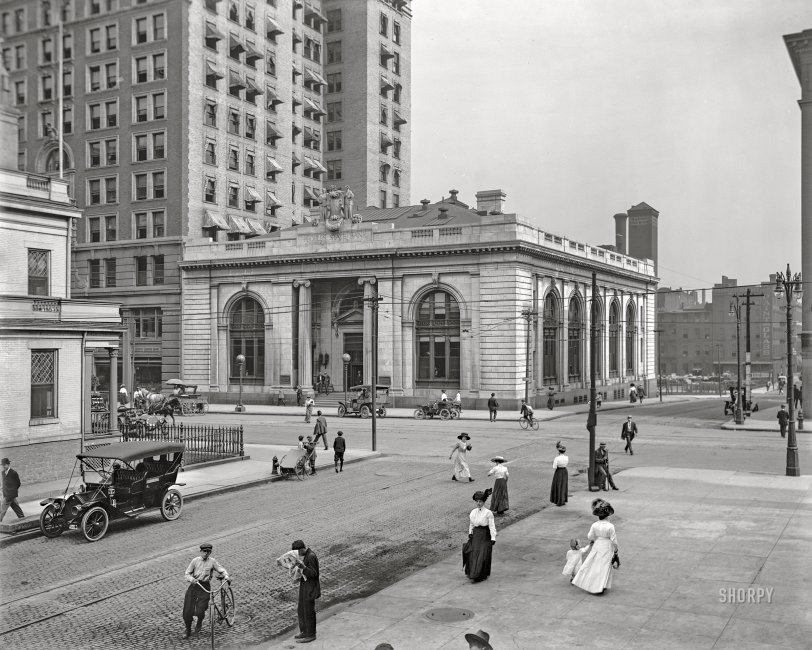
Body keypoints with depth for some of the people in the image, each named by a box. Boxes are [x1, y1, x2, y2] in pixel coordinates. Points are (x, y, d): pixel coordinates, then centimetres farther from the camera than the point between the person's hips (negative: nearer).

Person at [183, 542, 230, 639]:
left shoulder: (212, 561, 1)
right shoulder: (195, 561, 2)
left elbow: (222, 570, 2)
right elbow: (187, 573, 3)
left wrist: (226, 576, -19)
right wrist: (191, 579, -18)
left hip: (205, 587, -2)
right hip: (194, 585, 2)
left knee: (200, 612, -13)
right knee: (187, 612, -1)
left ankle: (199, 622, 25)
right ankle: (188, 631, 25)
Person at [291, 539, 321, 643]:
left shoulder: (311, 557, -23)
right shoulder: (305, 554, 5)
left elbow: (313, 573, -22)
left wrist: (303, 567, -33)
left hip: (310, 587, -10)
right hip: (304, 585, 10)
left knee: (308, 612, 3)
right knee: (301, 610, 18)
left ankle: (311, 635, 15)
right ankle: (304, 631, 32)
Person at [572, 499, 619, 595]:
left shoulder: (594, 525, -13)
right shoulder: (610, 526, -21)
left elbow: (590, 537, -1)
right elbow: (614, 540, -14)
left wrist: (591, 542, 22)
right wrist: (615, 550, 1)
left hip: (597, 546, 2)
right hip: (607, 548, -2)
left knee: (591, 564, 17)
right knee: (604, 566, 10)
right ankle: (601, 586, 17)